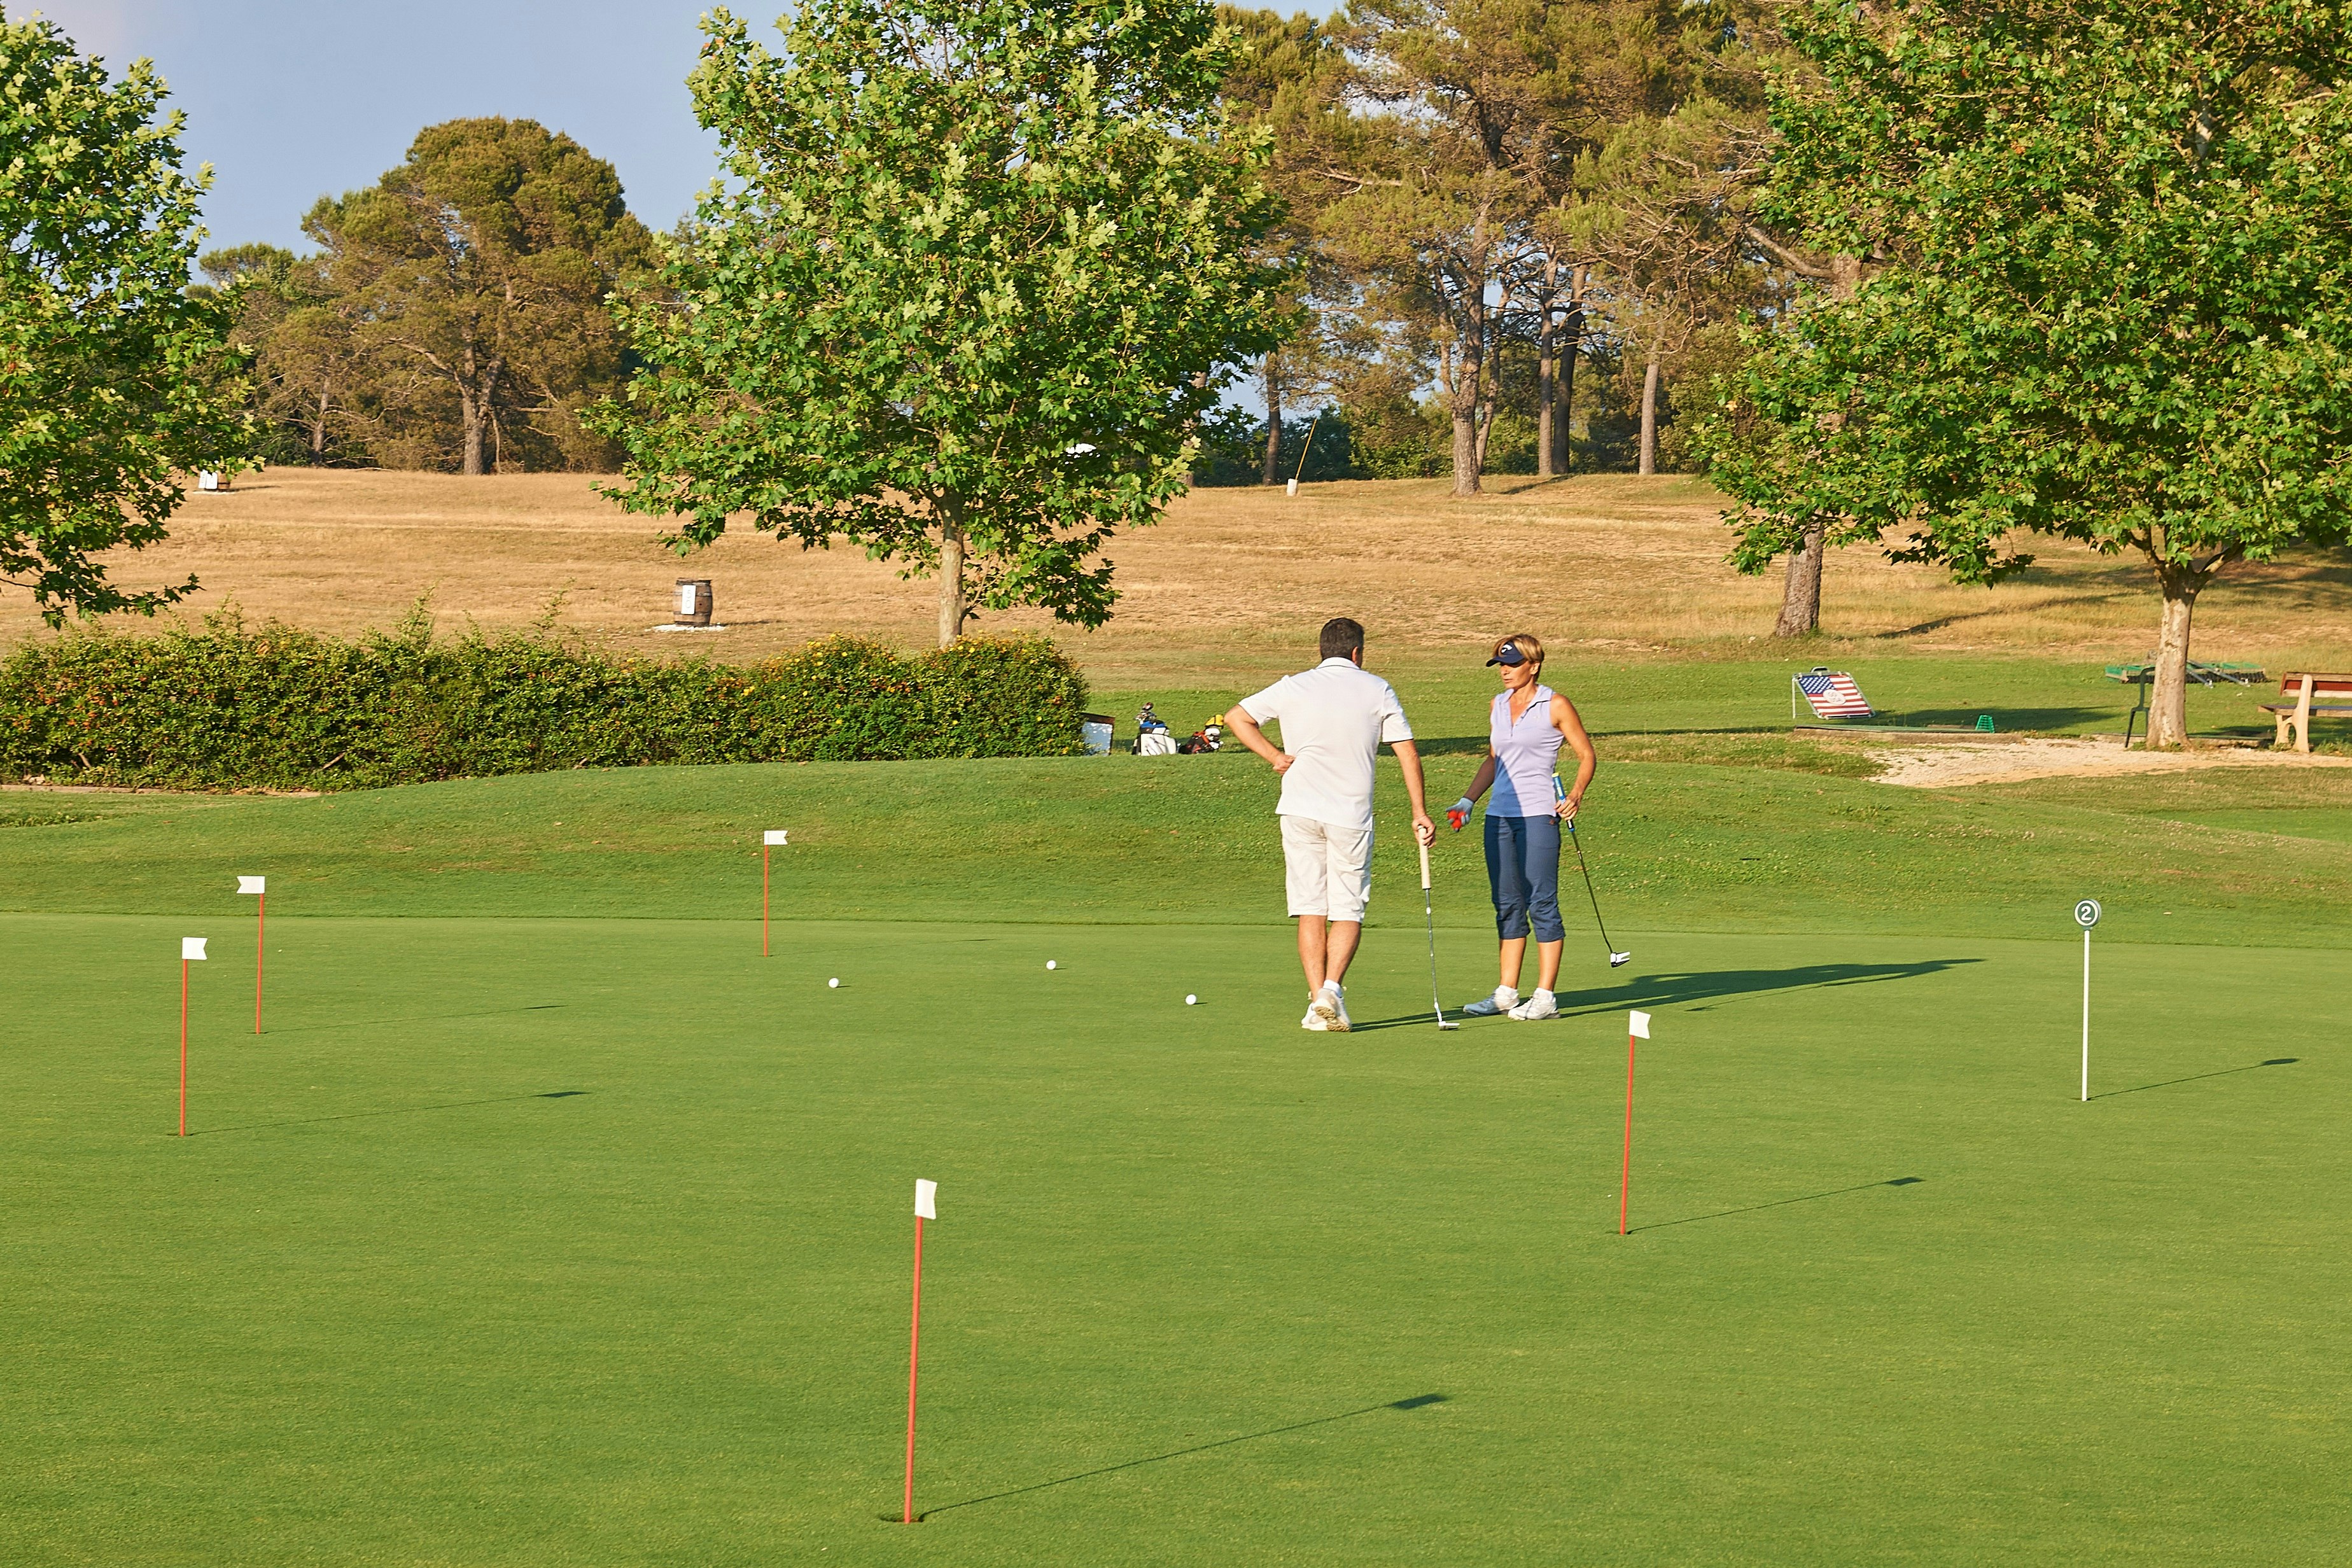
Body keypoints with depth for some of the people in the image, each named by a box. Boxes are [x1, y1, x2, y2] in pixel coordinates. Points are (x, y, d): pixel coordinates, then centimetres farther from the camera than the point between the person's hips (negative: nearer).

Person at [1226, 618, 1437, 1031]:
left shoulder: (1294, 687, 6)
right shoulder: (1377, 690, 4)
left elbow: (1235, 717, 6)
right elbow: (1408, 752, 2)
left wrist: (1275, 755, 4)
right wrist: (1420, 811, 6)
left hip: (1300, 811, 1)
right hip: (1352, 812, -1)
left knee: (1310, 909, 6)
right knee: (1348, 911, 5)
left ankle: (1318, 999, 1)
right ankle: (1331, 989, -16)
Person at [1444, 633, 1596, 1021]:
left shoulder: (1555, 706, -3)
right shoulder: (1498, 705, 14)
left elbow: (1586, 755, 1)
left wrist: (1576, 793, -14)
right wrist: (1468, 801, 17)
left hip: (1538, 814, -6)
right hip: (1499, 814, 6)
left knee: (1541, 904, -6)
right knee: (1507, 905, 8)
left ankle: (1545, 997, -4)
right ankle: (1507, 993, 13)